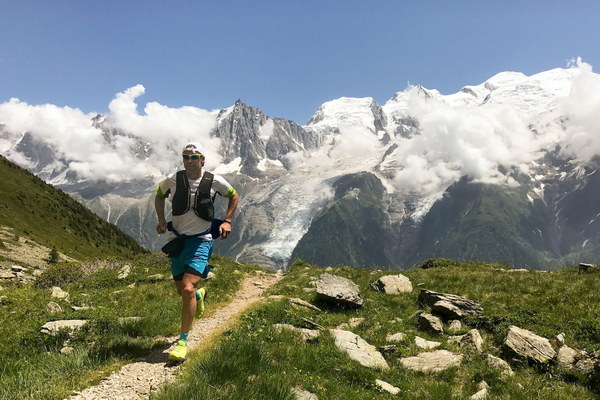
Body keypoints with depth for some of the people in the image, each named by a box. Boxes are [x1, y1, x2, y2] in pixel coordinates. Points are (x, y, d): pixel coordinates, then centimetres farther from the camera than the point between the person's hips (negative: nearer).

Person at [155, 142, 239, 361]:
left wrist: (227, 221, 0)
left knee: (187, 289, -19)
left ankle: (183, 341, -7)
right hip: (178, 240, 4)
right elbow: (159, 196, 17)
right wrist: (161, 220, 4)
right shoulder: (173, 180, -5)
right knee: (182, 291, 14)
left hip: (201, 241, -3)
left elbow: (234, 196, 10)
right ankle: (199, 293, 52)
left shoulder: (215, 181, -9)